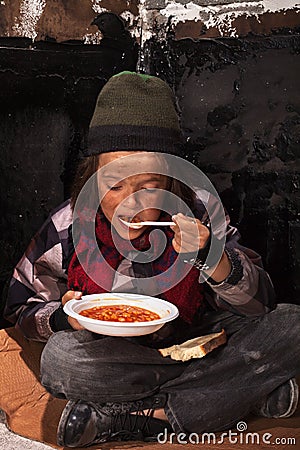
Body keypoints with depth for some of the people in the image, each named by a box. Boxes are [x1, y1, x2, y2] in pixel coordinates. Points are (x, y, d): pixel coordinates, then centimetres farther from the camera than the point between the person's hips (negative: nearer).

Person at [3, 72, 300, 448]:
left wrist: (212, 256, -33)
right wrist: (62, 318, -22)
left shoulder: (198, 211, -13)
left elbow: (259, 306, -13)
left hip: (195, 344, 1)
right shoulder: (67, 229, -13)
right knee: (59, 358, -34)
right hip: (111, 358, -1)